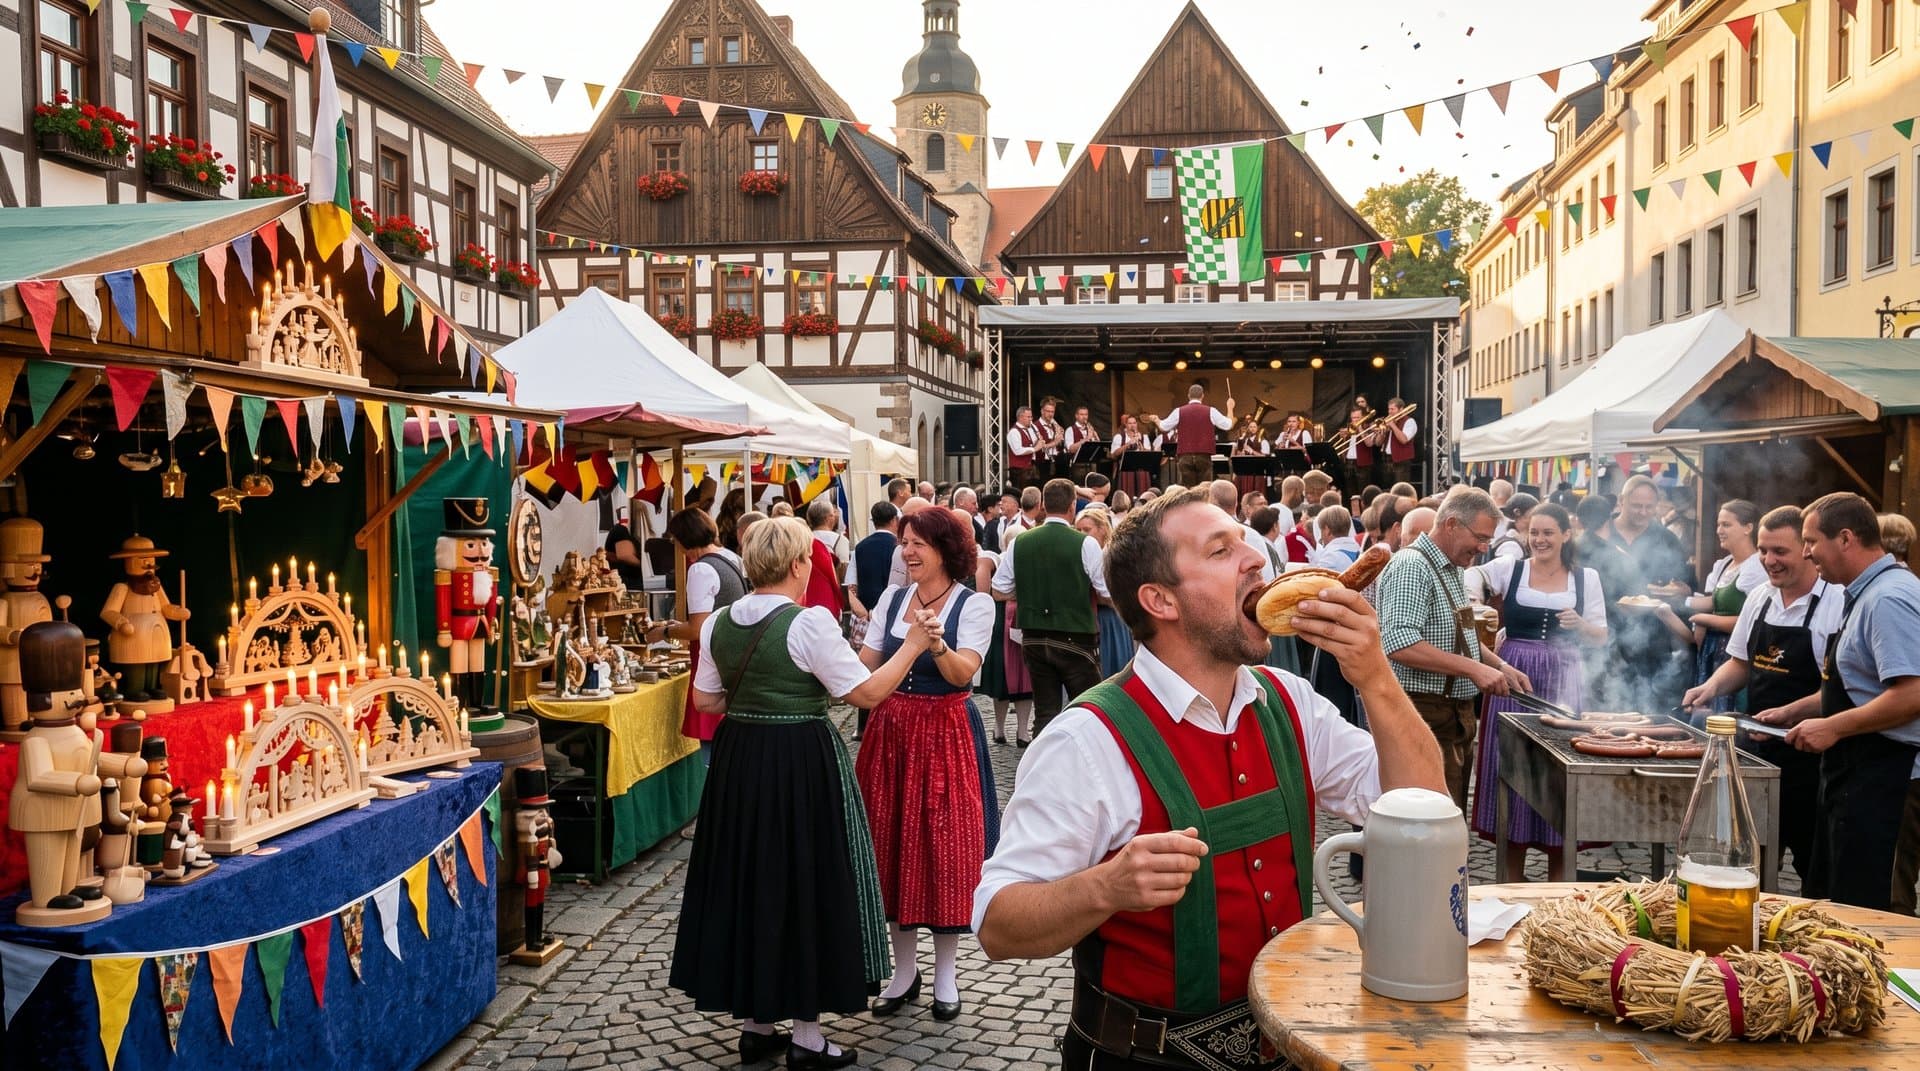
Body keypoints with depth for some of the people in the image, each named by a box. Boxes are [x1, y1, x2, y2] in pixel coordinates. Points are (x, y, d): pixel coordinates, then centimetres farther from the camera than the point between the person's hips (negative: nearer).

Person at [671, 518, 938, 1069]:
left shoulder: (719, 622, 2)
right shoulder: (809, 623, -17)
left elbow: (706, 700, 10)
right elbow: (868, 692, -15)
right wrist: (912, 645, -5)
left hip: (738, 759, 6)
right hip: (802, 765, -6)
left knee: (748, 879, 16)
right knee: (804, 881, 5)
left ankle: (754, 1024, 26)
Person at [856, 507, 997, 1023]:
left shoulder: (975, 604, -5)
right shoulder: (892, 598, 8)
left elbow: (963, 674, -17)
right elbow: (866, 664, 6)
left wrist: (934, 643, -34)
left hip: (945, 733, -4)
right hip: (891, 729, 4)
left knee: (945, 845, 1)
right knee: (892, 842, 8)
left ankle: (945, 973, 18)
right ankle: (904, 969, 23)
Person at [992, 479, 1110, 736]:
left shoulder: (1020, 542, -1)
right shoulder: (1085, 544, -12)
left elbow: (999, 591, 5)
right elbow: (1109, 593, -9)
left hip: (1034, 639, 4)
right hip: (1076, 639, -4)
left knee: (1045, 712, 10)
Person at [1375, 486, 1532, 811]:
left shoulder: (1452, 570, 17)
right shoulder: (1411, 567, -15)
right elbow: (1400, 644, -28)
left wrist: (1501, 666, 12)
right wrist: (1472, 668, -26)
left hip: (1457, 716, 10)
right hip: (1424, 715, -10)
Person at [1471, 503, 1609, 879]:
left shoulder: (1586, 578, 7)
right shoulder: (1508, 569, 2)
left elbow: (1601, 638, 9)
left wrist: (1580, 624, -11)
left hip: (1564, 682, 1)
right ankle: (1514, 877, 17)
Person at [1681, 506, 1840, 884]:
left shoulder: (1837, 604, -14)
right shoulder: (1759, 600, 8)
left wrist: (1790, 713, -25)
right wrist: (1712, 687, 1)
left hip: (1807, 754, -7)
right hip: (1758, 747, 7)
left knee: (1812, 861, 6)